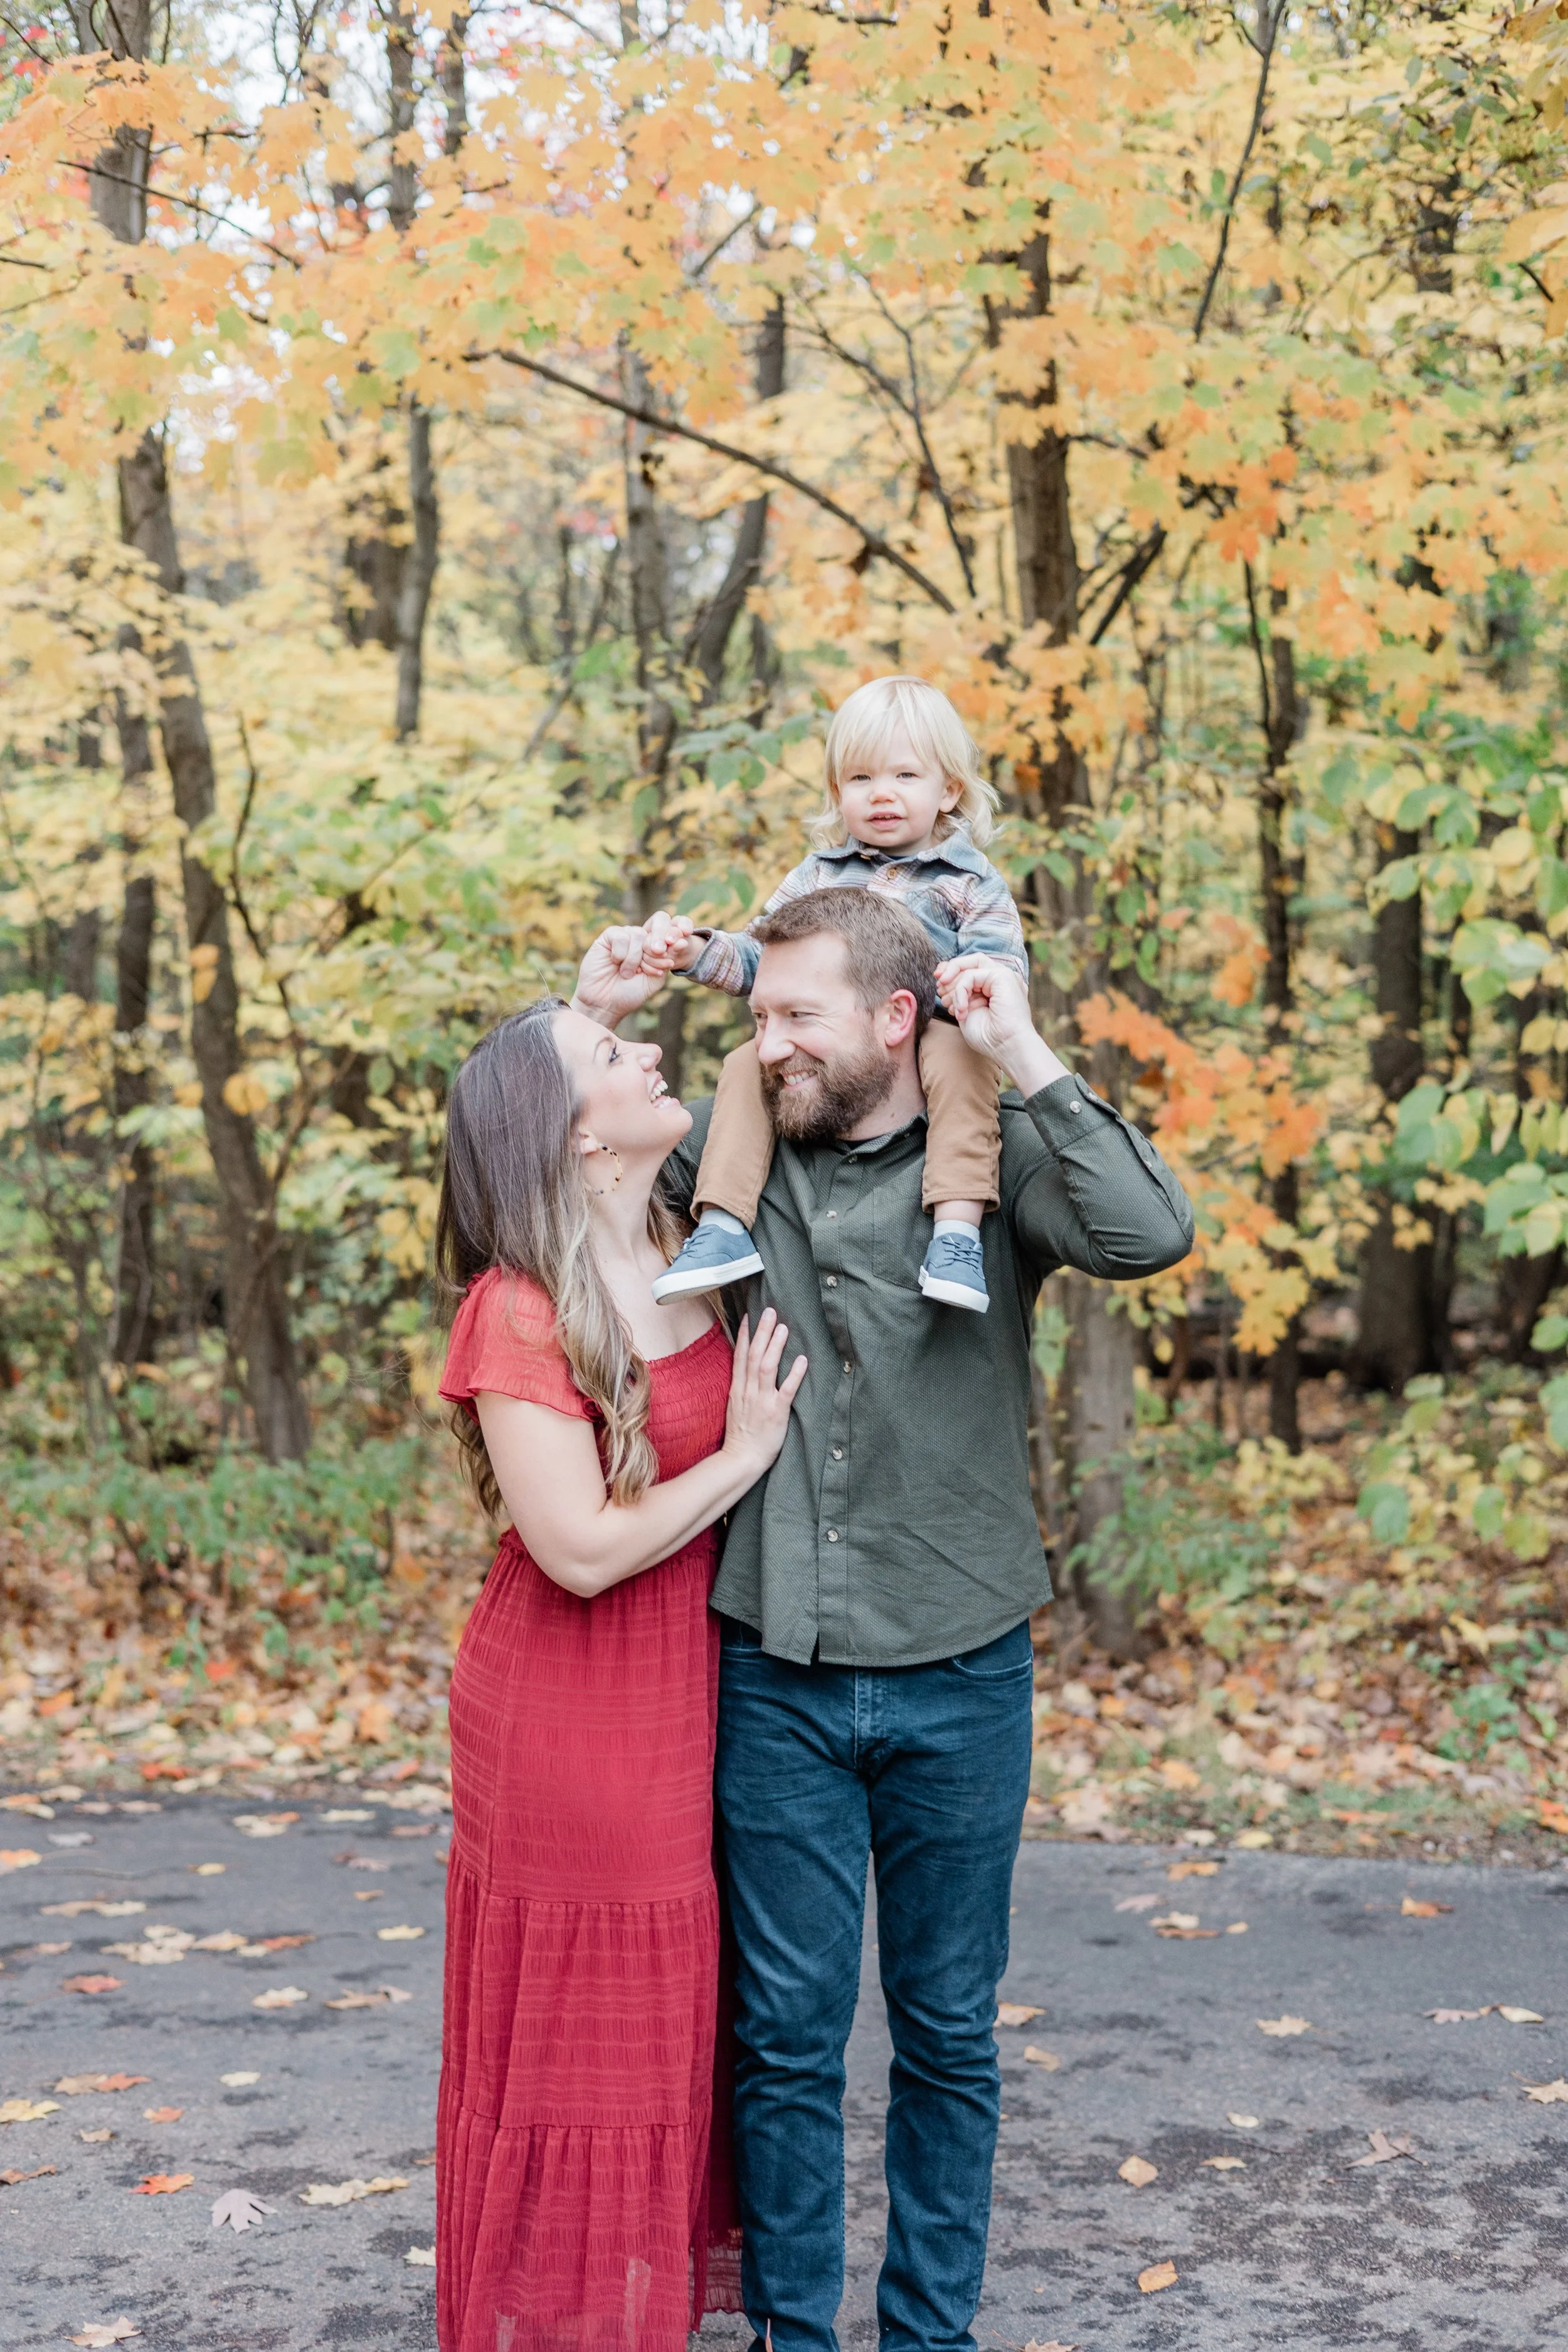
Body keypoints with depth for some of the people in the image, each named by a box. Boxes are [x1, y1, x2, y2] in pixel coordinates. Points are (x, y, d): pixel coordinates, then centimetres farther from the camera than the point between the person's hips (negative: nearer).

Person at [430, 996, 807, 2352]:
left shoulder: (699, 1258, 2)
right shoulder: (519, 1313, -18)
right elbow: (584, 1547, -22)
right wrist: (740, 1455, -14)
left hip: (693, 1705, 7)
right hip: (572, 1718, -7)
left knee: (676, 2025, 17)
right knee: (575, 2038, 6)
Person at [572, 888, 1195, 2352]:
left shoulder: (996, 1154, -6)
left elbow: (1150, 1236, -25)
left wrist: (1023, 1057, -23)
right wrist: (593, 1021, -1)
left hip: (957, 1678, -1)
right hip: (778, 1677, 2)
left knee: (947, 2033, 13)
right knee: (786, 2035, 9)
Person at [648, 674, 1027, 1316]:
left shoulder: (971, 883, 8)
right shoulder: (817, 876, 18)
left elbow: (1003, 967, -4)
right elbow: (757, 957, 19)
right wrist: (694, 951, -1)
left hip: (928, 1031, -3)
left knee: (959, 1058, -36)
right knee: (746, 1064, -20)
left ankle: (958, 1230, -41)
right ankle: (724, 1226, -23)